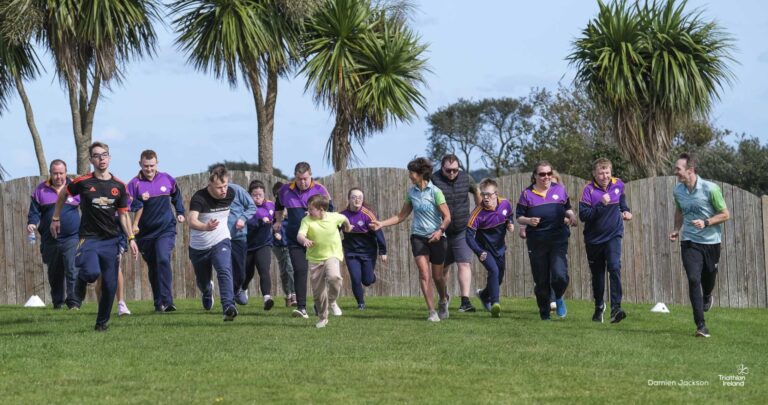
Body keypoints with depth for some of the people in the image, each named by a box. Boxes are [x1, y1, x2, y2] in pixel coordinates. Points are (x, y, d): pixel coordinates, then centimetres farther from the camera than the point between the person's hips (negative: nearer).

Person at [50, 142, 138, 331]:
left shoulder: (119, 186, 4)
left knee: (110, 285, 2)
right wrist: (56, 218, 16)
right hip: (89, 237, -3)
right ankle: (81, 281, 9)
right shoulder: (82, 182, -5)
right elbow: (63, 194, 13)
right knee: (92, 272, -28)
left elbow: (124, 214, 10)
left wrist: (131, 239, 1)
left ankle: (102, 323, 21)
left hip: (111, 240, 3)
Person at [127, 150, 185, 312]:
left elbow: (177, 196, 23)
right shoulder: (134, 184, -4)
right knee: (152, 268, 9)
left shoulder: (167, 179, 3)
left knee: (163, 259, -22)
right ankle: (159, 304, 21)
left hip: (166, 229, -1)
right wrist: (140, 201, -22)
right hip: (145, 232, 1)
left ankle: (166, 301, -25)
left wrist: (180, 213, 13)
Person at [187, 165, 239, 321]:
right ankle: (207, 291, 55)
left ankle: (229, 307, -37)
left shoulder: (231, 194, -11)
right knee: (202, 280, 18)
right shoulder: (199, 198, -27)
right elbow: (191, 220, -43)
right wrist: (205, 227, -62)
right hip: (199, 246, -1)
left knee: (225, 272, -26)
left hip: (221, 242, 1)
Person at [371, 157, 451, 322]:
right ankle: (432, 311, -13)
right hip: (418, 236, 3)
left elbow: (447, 217, -10)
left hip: (436, 238, -3)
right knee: (424, 273, -13)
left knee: (437, 275, 7)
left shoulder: (435, 192, -9)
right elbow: (401, 216, 13)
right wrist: (381, 224, 4)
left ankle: (443, 301, 38)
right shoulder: (411, 193, 6)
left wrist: (440, 231, -28)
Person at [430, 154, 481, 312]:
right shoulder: (434, 180, -13)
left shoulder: (466, 178, -1)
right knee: (443, 267, 12)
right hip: (441, 232, -1)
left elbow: (476, 192, 19)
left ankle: (465, 301, -16)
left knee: (464, 264, -10)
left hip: (462, 230, 1)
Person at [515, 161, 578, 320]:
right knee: (541, 280, 5)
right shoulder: (527, 194, 3)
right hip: (537, 242, 0)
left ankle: (559, 297, 17)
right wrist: (529, 221, -16)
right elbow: (519, 217, 5)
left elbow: (567, 209, 22)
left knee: (559, 275, -16)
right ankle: (544, 313, 22)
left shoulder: (559, 189, 9)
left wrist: (572, 217, 0)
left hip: (558, 240, 0)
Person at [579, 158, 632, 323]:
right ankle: (599, 306, 37)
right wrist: (601, 204, -30)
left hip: (613, 236, 1)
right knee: (597, 275, 12)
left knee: (614, 267, -21)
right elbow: (583, 215, -22)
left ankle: (616, 308, -28)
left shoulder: (618, 184, -1)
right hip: (594, 239, 0)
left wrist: (625, 211, 7)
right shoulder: (589, 190, -13)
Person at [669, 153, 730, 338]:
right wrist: (677, 228, 3)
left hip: (711, 241, -1)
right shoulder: (677, 191, -3)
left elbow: (725, 214, -8)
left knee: (708, 277, 14)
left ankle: (707, 297, 53)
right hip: (689, 242, 1)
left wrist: (706, 222, -22)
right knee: (693, 279, -14)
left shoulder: (710, 189, -16)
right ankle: (701, 326, -14)